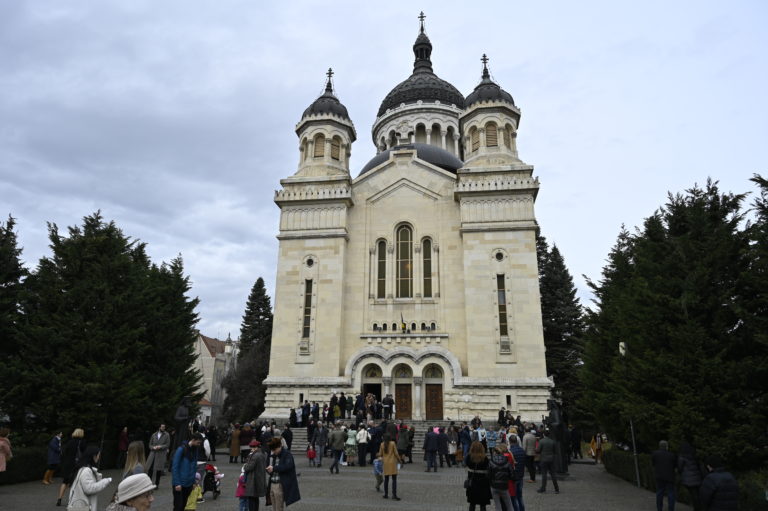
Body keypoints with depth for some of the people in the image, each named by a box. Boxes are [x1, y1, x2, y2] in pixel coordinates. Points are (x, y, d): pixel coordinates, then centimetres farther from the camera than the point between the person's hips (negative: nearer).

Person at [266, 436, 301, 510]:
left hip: (280, 485, -7)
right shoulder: (271, 454, 10)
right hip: (272, 484, 7)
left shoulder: (287, 454, -11)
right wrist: (269, 469, -1)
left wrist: (274, 468, -26)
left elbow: (288, 466, -26)